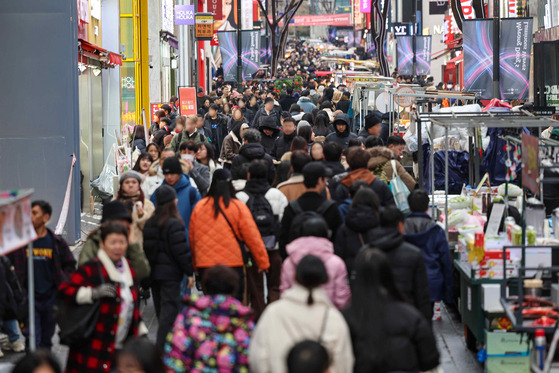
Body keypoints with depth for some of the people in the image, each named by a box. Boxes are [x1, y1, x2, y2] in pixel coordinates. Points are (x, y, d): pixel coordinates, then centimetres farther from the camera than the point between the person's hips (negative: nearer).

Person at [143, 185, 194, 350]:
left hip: (154, 273, 8)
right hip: (170, 273, -7)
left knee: (160, 309, 16)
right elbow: (181, 250, -16)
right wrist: (189, 272, -8)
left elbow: (146, 248, 12)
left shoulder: (149, 223, 8)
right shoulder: (174, 224, -15)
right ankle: (162, 348, -14)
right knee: (169, 309, -6)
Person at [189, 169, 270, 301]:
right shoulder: (238, 207, -5)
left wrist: (195, 265, 23)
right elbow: (253, 238, -3)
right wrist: (263, 262, 5)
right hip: (232, 264, -3)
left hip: (204, 265, 3)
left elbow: (192, 238, 12)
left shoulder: (199, 207, 4)